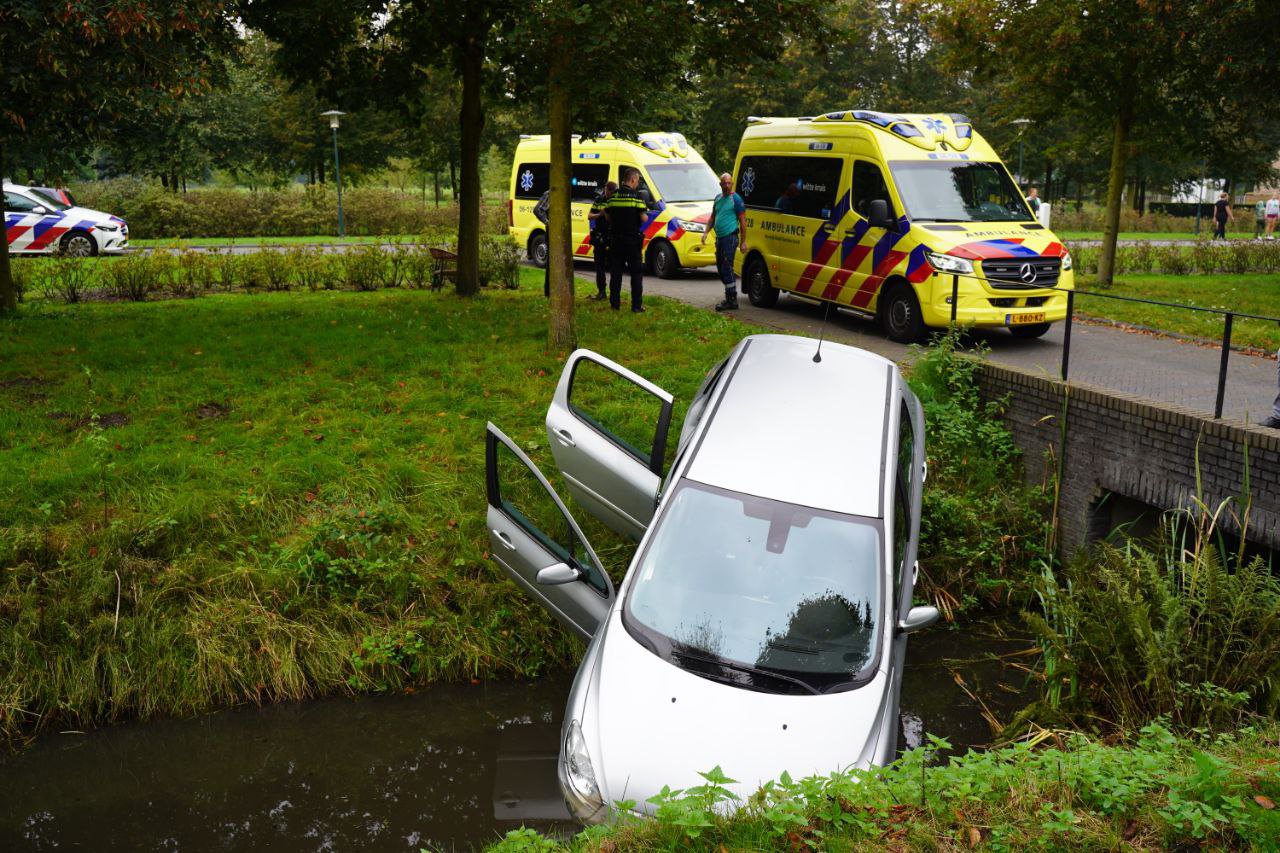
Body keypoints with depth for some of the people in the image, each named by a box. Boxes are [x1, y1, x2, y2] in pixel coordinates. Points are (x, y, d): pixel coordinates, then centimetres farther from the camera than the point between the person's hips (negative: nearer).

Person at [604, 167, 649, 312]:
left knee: (615, 273, 11)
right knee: (636, 273, 3)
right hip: (633, 240, -4)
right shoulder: (637, 196, -11)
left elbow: (607, 216, 10)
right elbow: (643, 219, -13)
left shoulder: (613, 196, 5)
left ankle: (615, 304, 12)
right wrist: (645, 213, 9)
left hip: (616, 240, 4)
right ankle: (637, 305, 0)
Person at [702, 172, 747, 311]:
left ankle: (732, 301, -8)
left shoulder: (736, 199, -7)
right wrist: (706, 232, 10)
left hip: (730, 237, -8)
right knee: (720, 268, 11)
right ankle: (729, 297, 21)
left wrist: (743, 241, -12)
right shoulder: (717, 198, 14)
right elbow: (713, 217, 24)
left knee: (727, 269, -11)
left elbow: (743, 221, -8)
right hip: (719, 237, 8)